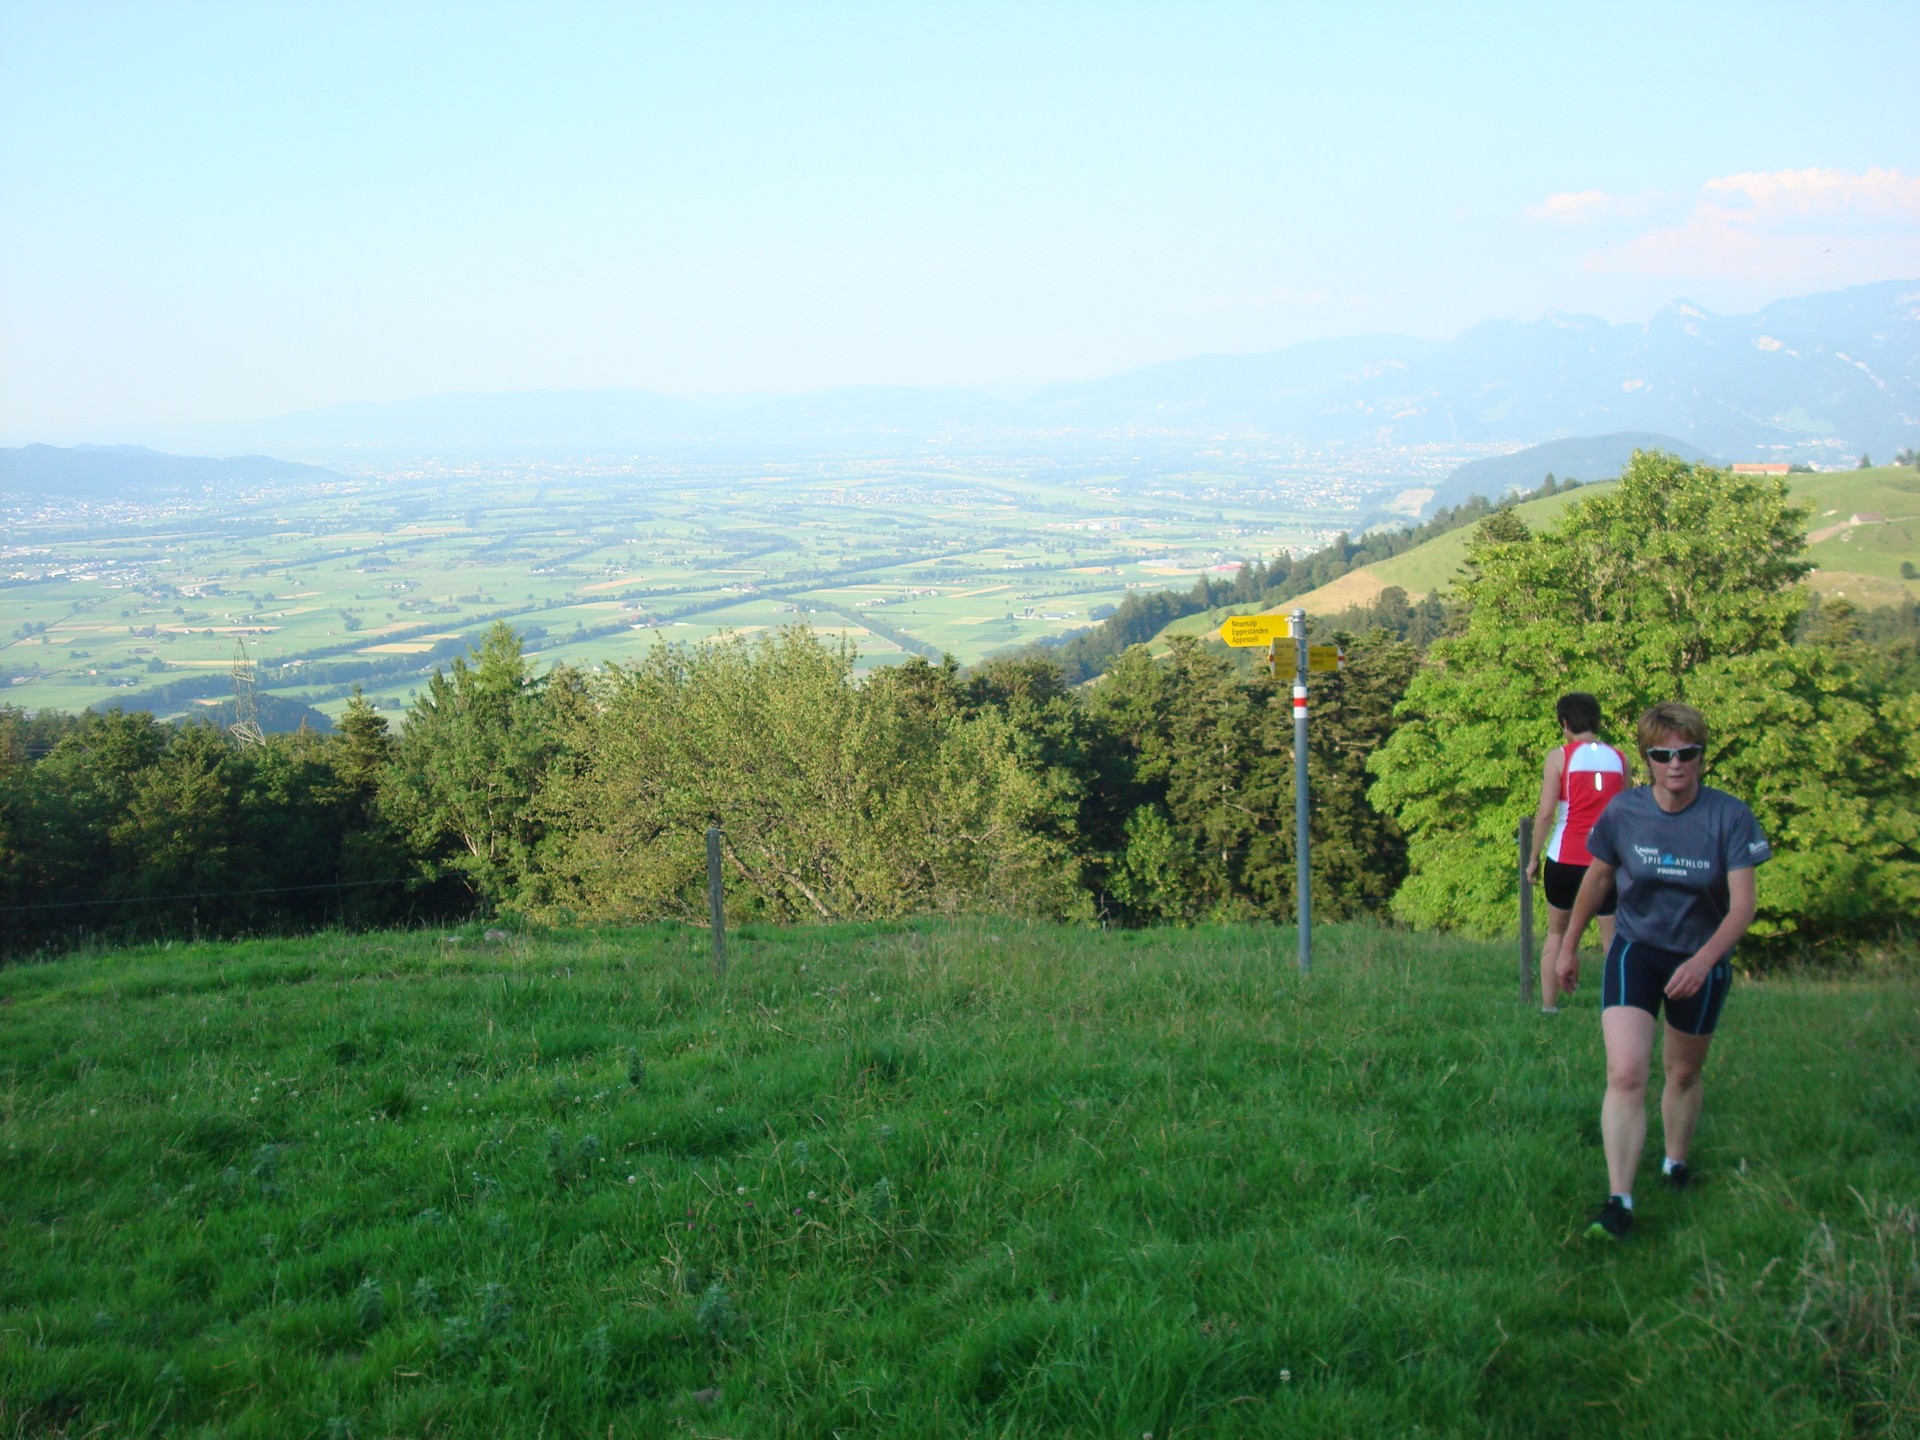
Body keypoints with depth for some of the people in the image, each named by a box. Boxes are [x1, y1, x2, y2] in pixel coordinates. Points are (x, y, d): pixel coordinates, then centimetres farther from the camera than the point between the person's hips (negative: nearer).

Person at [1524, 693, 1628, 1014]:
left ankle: (1548, 1006, 14)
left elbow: (1546, 812, -7)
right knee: (1613, 939, 5)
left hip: (1565, 858, -1)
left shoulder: (1560, 756, -3)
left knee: (1557, 933, 15)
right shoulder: (1619, 758, 5)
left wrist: (1534, 857, 1)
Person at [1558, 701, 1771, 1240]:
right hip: (1635, 950, 0)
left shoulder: (1730, 817, -15)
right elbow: (1596, 879, 6)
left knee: (1683, 1073, 17)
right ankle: (1618, 1202, -18)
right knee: (1625, 1074, -17)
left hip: (1702, 960, 0)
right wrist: (1570, 946, 14)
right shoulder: (1623, 811, -10)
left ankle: (1675, 1164, 44)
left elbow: (1742, 904, -17)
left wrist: (1702, 961, -31)